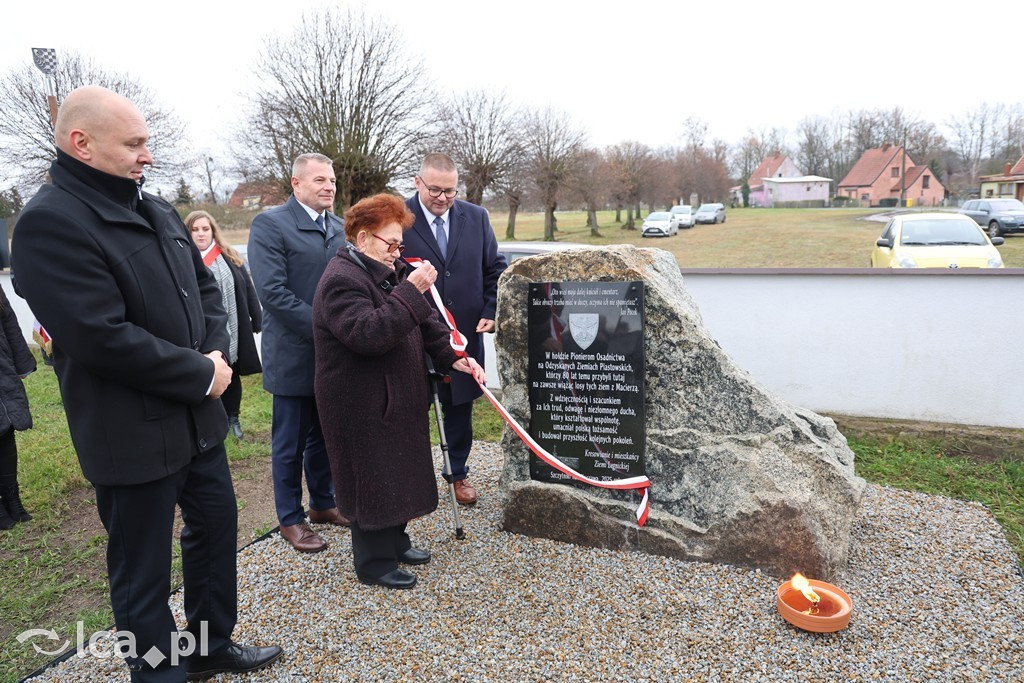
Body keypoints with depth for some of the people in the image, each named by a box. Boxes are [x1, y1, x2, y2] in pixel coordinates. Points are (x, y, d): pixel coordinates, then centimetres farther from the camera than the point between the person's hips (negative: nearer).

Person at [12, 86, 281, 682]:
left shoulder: (157, 210, 9)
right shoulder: (50, 223, -18)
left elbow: (204, 285, 13)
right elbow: (104, 338, -25)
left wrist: (216, 352, -6)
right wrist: (203, 375, -17)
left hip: (198, 415, 9)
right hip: (133, 435, -9)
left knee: (217, 527, 21)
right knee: (144, 571, 9)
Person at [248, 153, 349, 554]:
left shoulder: (339, 228, 10)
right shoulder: (270, 224, -10)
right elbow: (272, 291, -19)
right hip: (294, 354, -6)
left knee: (324, 436, 18)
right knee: (290, 442, 7)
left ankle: (323, 504, 35)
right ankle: (290, 519, 23)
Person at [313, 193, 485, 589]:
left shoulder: (389, 273, 10)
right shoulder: (341, 280, -20)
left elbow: (424, 322, 11)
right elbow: (369, 333, -33)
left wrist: (453, 356, -2)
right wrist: (411, 291, -32)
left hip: (395, 399, 10)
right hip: (362, 406, -9)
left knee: (398, 472, 19)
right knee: (373, 479, 2)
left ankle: (395, 542, 37)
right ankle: (374, 563, 20)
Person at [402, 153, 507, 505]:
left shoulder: (476, 217, 3)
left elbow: (495, 268, 10)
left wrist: (490, 311, -1)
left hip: (466, 332, 4)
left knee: (460, 404, 16)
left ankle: (458, 472, 34)